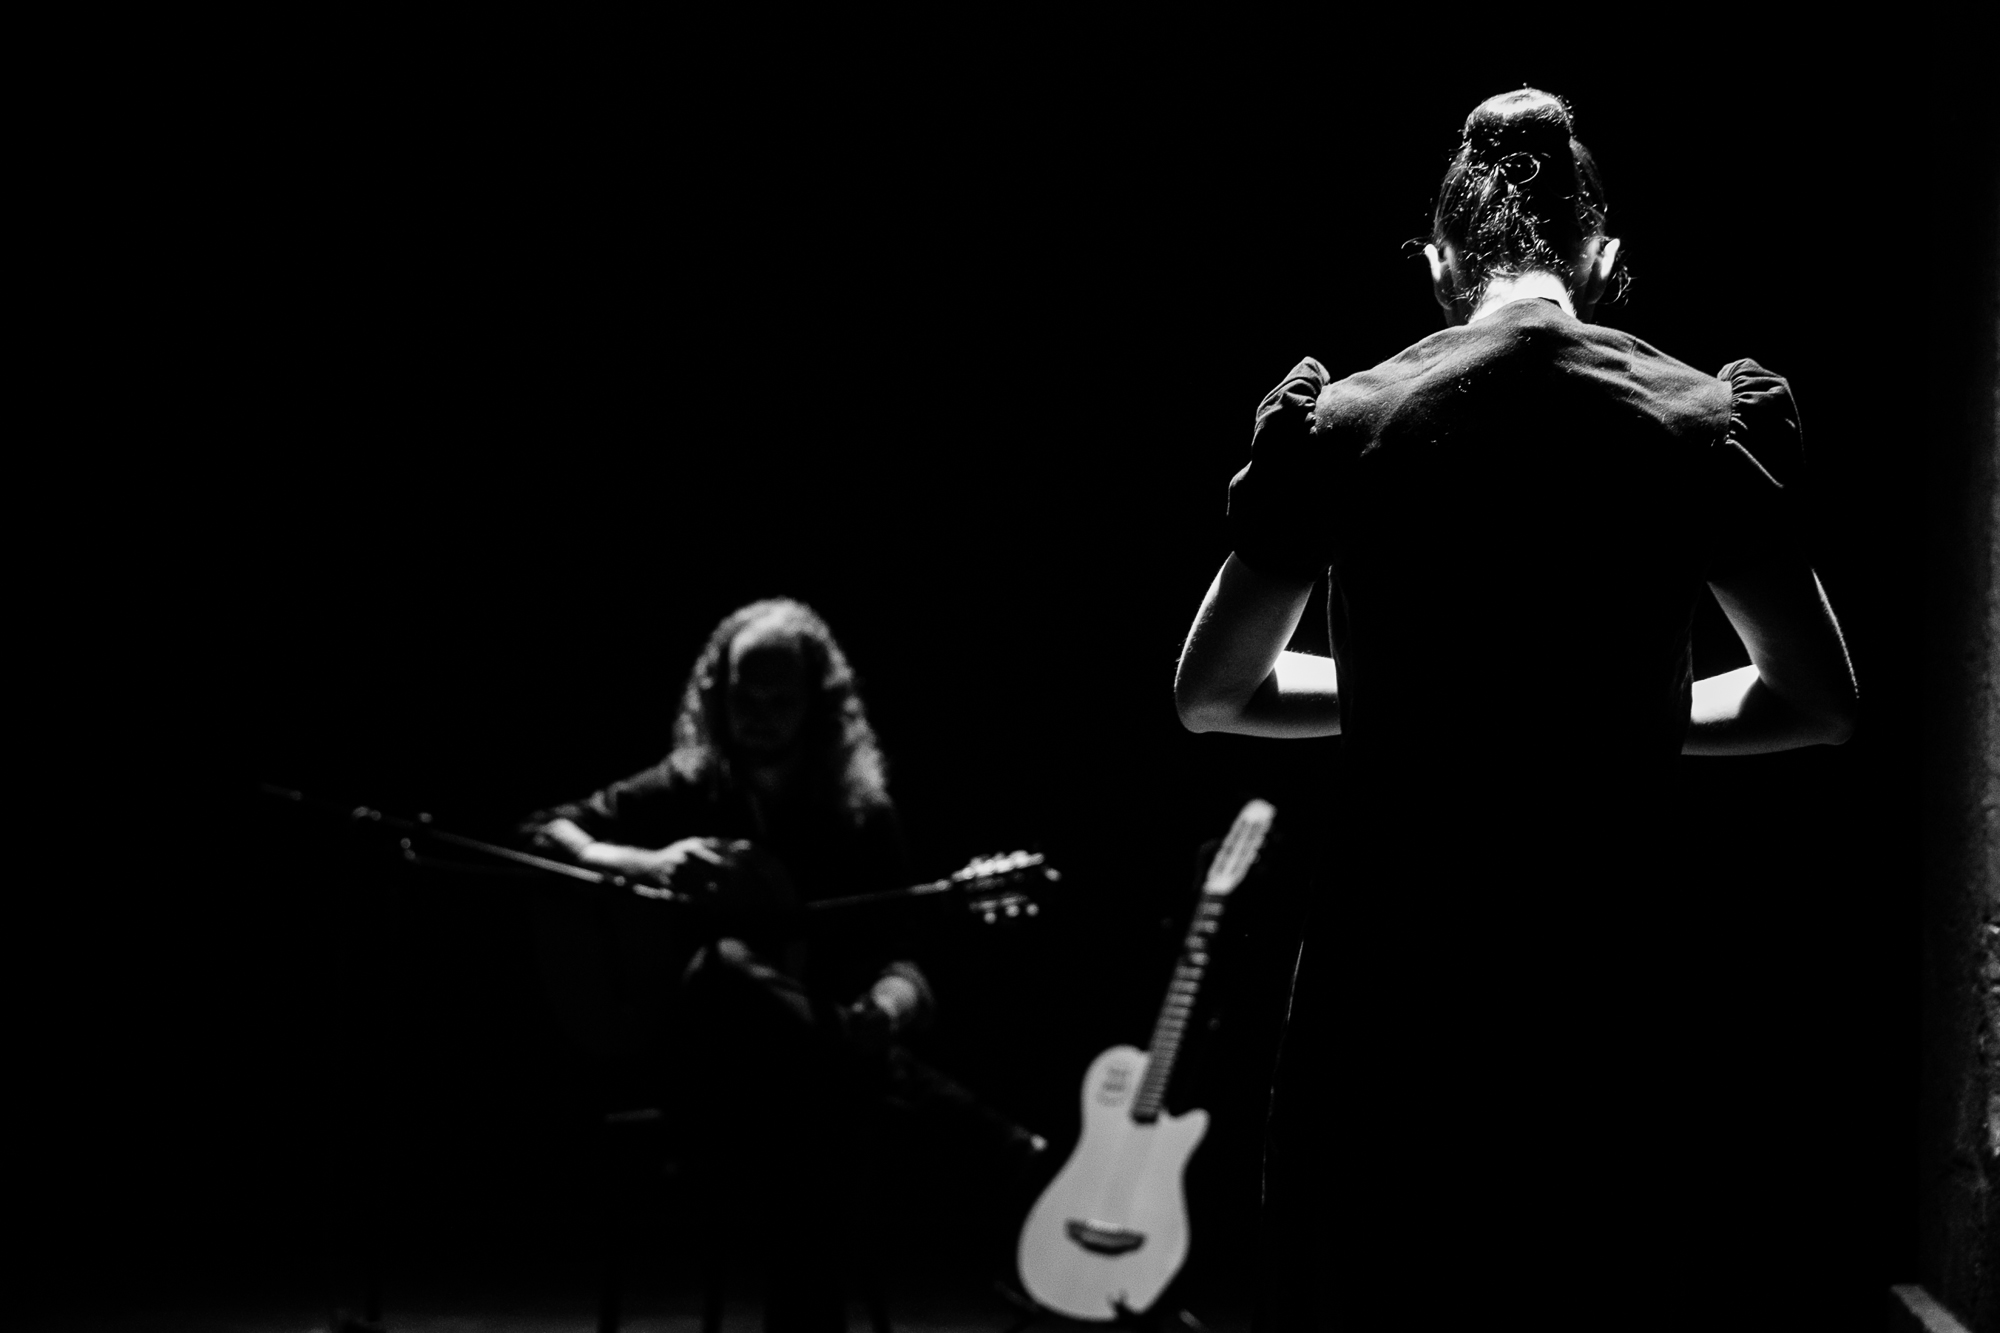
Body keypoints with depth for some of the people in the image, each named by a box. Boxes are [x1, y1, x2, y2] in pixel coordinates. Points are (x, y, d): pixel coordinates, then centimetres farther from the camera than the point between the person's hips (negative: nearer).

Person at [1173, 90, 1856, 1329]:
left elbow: (1209, 694, 11)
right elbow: (1823, 702, 8)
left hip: (1393, 990, 0)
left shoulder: (1341, 422, -1)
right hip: (1620, 993, 0)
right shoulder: (1703, 422, -1)